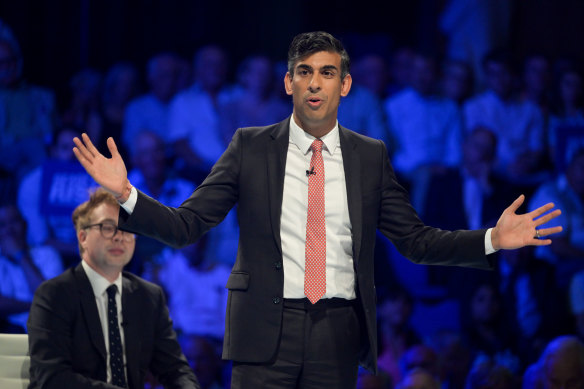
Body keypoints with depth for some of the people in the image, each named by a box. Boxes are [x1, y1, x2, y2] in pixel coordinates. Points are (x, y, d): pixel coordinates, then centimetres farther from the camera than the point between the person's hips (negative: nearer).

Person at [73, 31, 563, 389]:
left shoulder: (371, 157, 9)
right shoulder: (250, 148, 4)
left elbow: (416, 240, 11)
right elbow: (186, 226, 2)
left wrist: (492, 240, -1)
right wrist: (126, 194, -14)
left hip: (338, 339, 2)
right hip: (266, 336, -2)